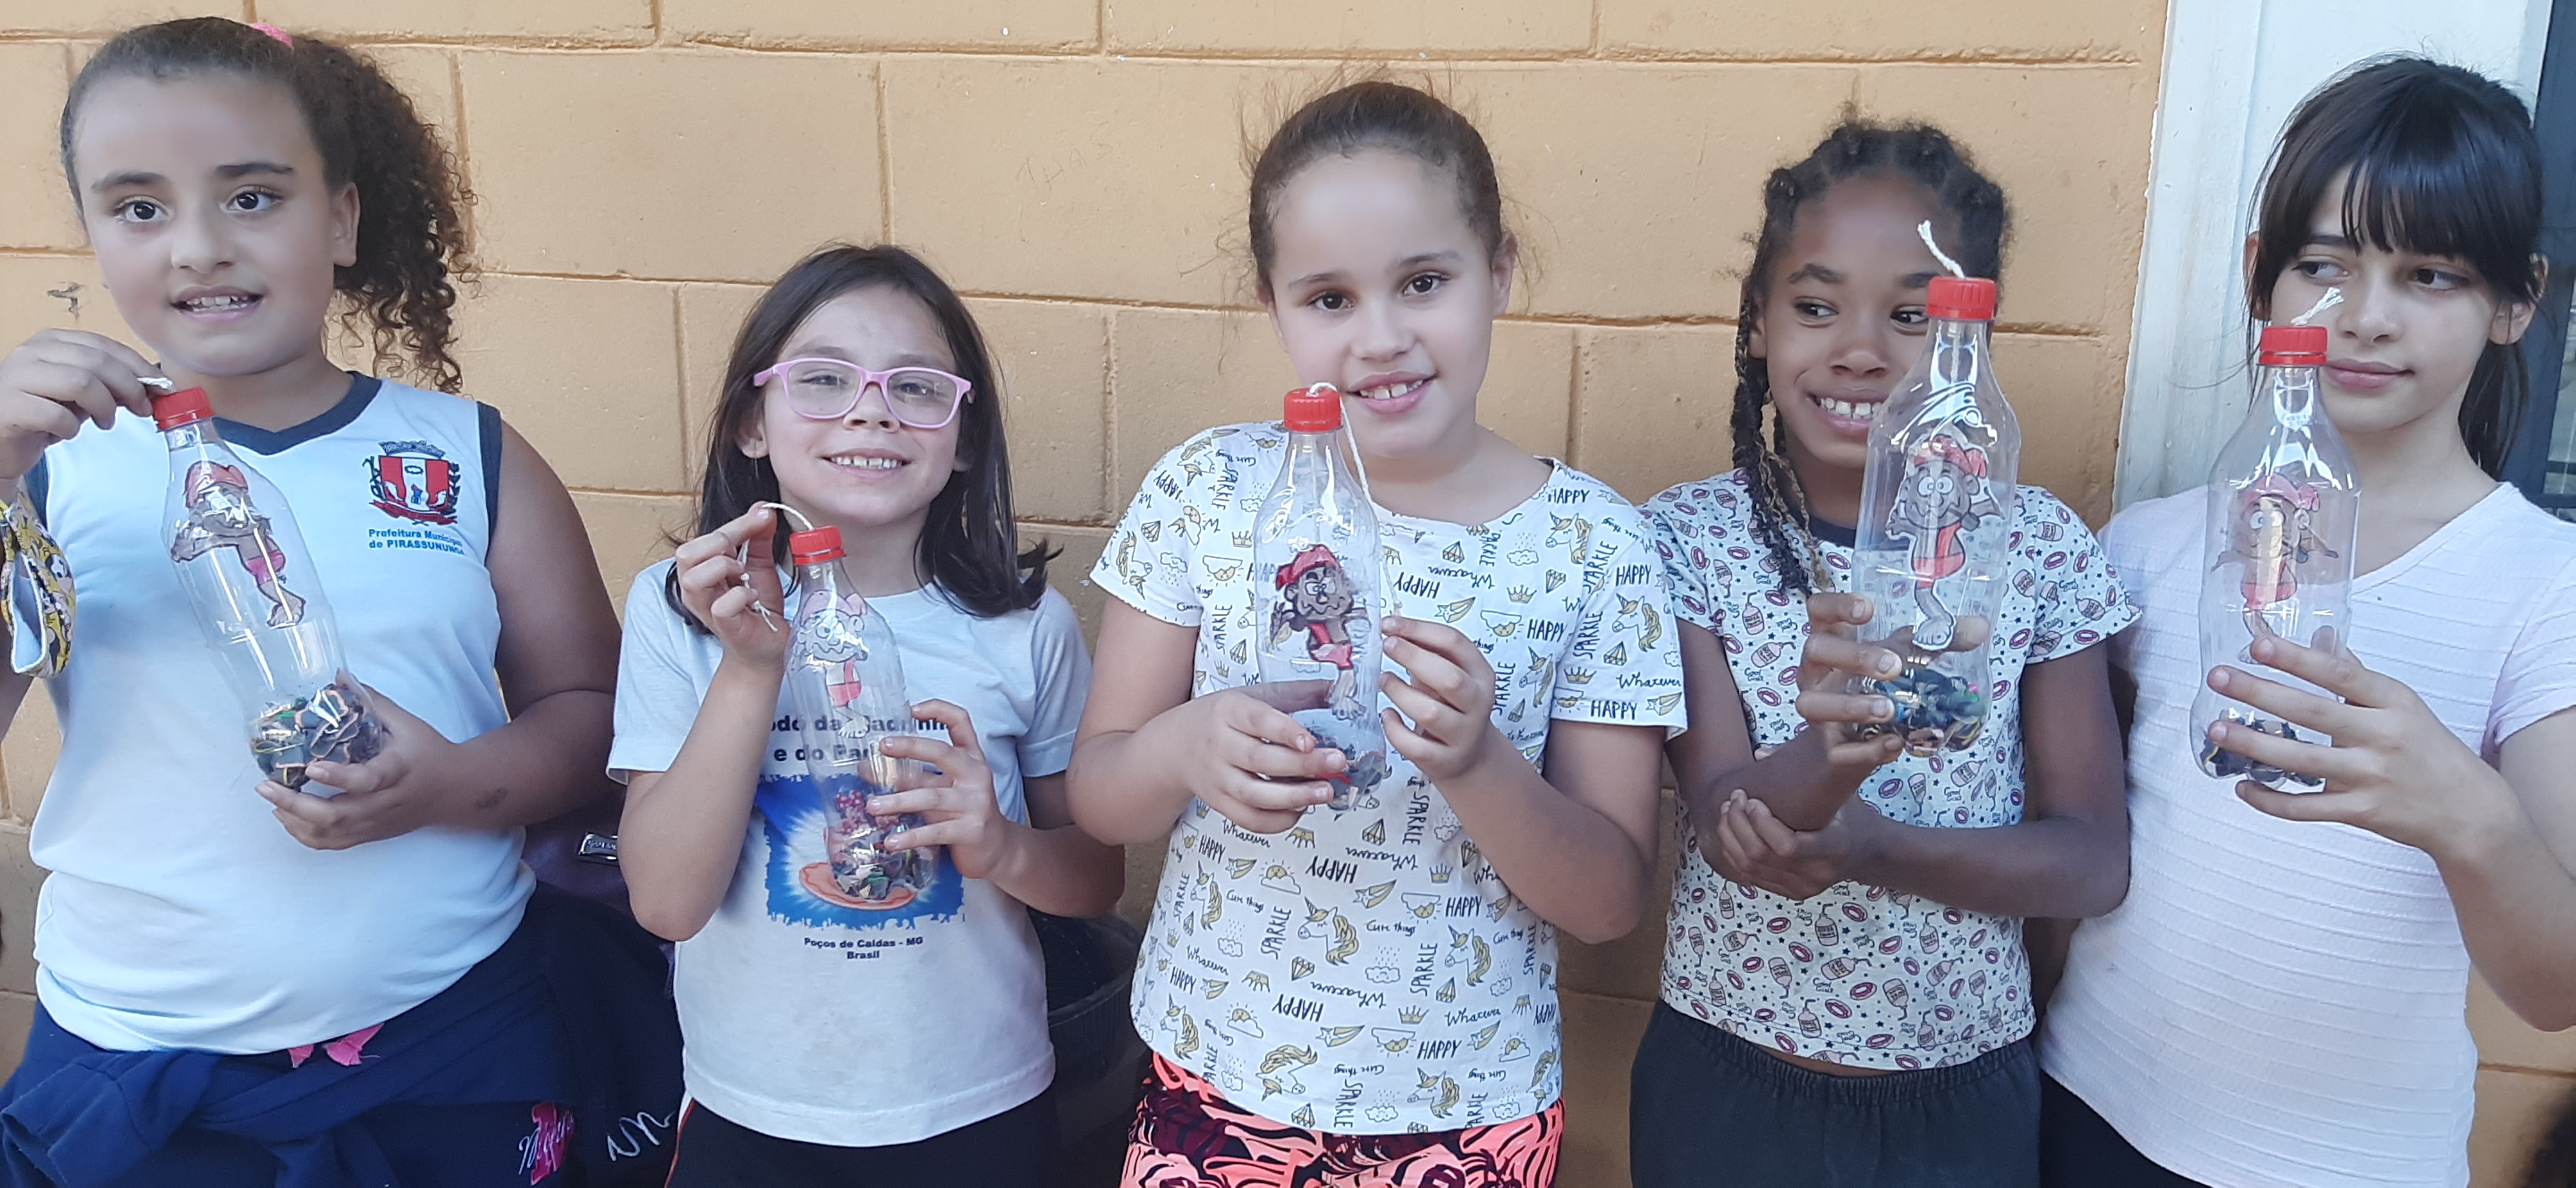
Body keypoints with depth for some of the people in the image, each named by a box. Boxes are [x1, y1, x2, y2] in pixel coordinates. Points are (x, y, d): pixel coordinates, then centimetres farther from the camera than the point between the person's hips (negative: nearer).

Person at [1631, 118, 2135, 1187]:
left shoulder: (2040, 546, -7)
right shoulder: (1691, 537, -10)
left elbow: (2093, 860, -6)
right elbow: (1725, 827, -17)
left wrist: (1870, 847, -23)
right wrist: (1832, 749, -38)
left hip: (1962, 1096, 1)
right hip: (1725, 1079, 0)